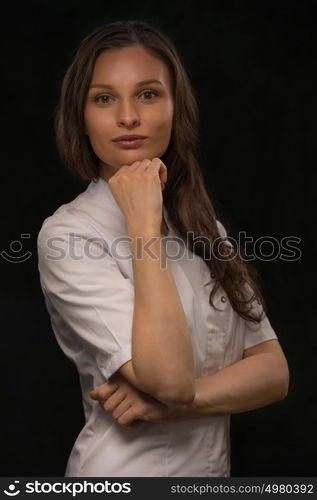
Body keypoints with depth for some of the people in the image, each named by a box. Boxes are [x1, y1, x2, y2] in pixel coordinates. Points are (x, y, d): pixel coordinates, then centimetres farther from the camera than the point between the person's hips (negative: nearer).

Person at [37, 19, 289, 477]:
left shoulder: (202, 226, 2)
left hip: (215, 465, 5)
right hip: (125, 467, -5)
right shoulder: (67, 234, -17)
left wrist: (175, 400, -22)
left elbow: (274, 371, -5)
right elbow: (169, 378, -28)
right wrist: (144, 224, -25)